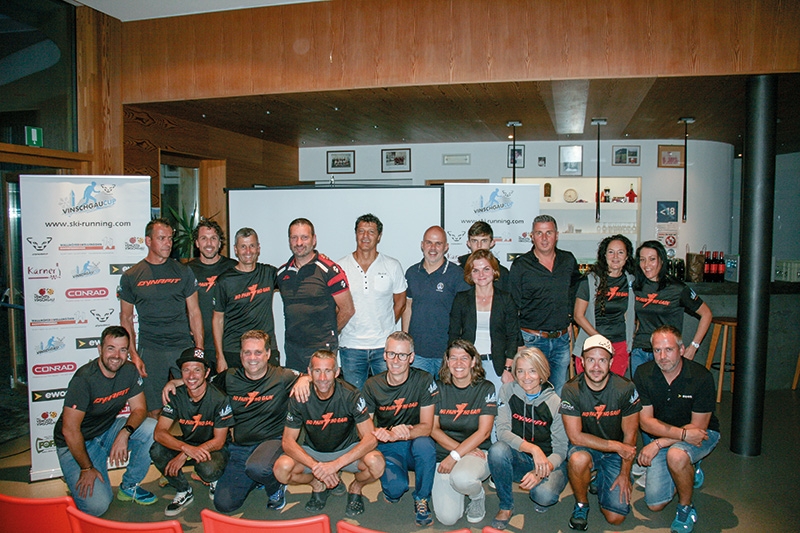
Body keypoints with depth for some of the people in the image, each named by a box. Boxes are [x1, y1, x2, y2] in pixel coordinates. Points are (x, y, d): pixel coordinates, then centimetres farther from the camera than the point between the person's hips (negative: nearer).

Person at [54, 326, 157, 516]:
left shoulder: (129, 371, -9)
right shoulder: (84, 379, -26)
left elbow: (139, 409, -6)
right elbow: (70, 430, -22)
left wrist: (125, 432, -26)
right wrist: (86, 469, -17)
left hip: (108, 432, 6)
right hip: (76, 443, -6)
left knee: (151, 429, -20)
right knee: (96, 506, -20)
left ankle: (129, 486, 1)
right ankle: (76, 481, 15)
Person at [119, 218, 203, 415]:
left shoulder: (183, 272, 6)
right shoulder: (131, 276, 4)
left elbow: (194, 312, 7)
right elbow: (126, 318, 8)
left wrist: (199, 349, -1)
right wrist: (133, 354, -2)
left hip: (183, 347, 1)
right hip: (150, 350, 0)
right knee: (155, 411, 4)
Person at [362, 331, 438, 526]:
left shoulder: (424, 381, -11)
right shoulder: (372, 385, -5)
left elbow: (426, 427, -14)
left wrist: (402, 433, -34)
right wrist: (386, 434, -28)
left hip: (415, 445, 0)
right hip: (387, 448, 0)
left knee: (424, 444, -35)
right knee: (395, 488, -28)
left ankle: (421, 499, -8)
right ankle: (393, 491, 13)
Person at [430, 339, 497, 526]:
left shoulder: (486, 389, -2)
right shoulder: (439, 388, 3)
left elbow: (484, 432, -9)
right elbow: (433, 429, -1)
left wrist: (455, 456, -18)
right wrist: (461, 448, -13)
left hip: (477, 452, -2)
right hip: (444, 454, 2)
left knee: (461, 478, -36)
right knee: (447, 518, -15)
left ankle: (478, 495, 0)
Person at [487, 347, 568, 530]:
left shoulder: (555, 402, -12)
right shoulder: (508, 391, -7)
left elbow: (561, 450, -10)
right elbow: (502, 431, -15)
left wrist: (540, 472, -28)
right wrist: (533, 449, -31)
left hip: (549, 462, -2)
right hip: (519, 460, 2)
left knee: (545, 494, -33)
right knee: (497, 449, -30)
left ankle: (538, 495, 7)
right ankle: (506, 506, -7)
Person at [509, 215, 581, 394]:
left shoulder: (569, 260, 6)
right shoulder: (520, 265, -5)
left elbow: (575, 290, 23)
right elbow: (513, 307, -3)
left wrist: (570, 320, 14)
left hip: (562, 339, 4)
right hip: (532, 339, -3)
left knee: (559, 393, 12)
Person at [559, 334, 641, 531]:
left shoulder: (625, 389, -14)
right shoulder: (571, 390, -18)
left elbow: (630, 435, -5)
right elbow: (575, 436, -18)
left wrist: (625, 474, -6)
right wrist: (616, 446, -19)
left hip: (616, 455, 1)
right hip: (586, 448, -1)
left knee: (616, 518, -10)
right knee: (578, 459, -37)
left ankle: (601, 481, 23)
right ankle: (581, 504, -7)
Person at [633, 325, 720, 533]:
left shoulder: (701, 377, -22)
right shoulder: (643, 374, -14)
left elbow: (698, 426, -18)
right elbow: (646, 421, -14)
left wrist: (658, 444, -24)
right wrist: (683, 433, -28)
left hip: (702, 434, -3)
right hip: (660, 437, 3)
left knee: (676, 455, -38)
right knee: (654, 504, 0)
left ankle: (686, 508, -9)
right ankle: (689, 472, 28)